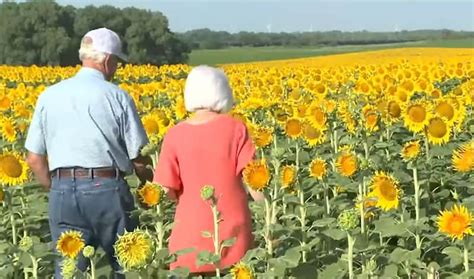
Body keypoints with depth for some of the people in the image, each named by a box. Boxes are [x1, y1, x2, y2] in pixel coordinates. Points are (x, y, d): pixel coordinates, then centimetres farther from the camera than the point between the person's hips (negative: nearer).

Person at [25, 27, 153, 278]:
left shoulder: (49, 96, 6)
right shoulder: (117, 97, -3)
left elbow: (34, 159, 8)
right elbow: (139, 157, -2)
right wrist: (148, 181, 18)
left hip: (63, 190, 3)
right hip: (107, 189, -3)